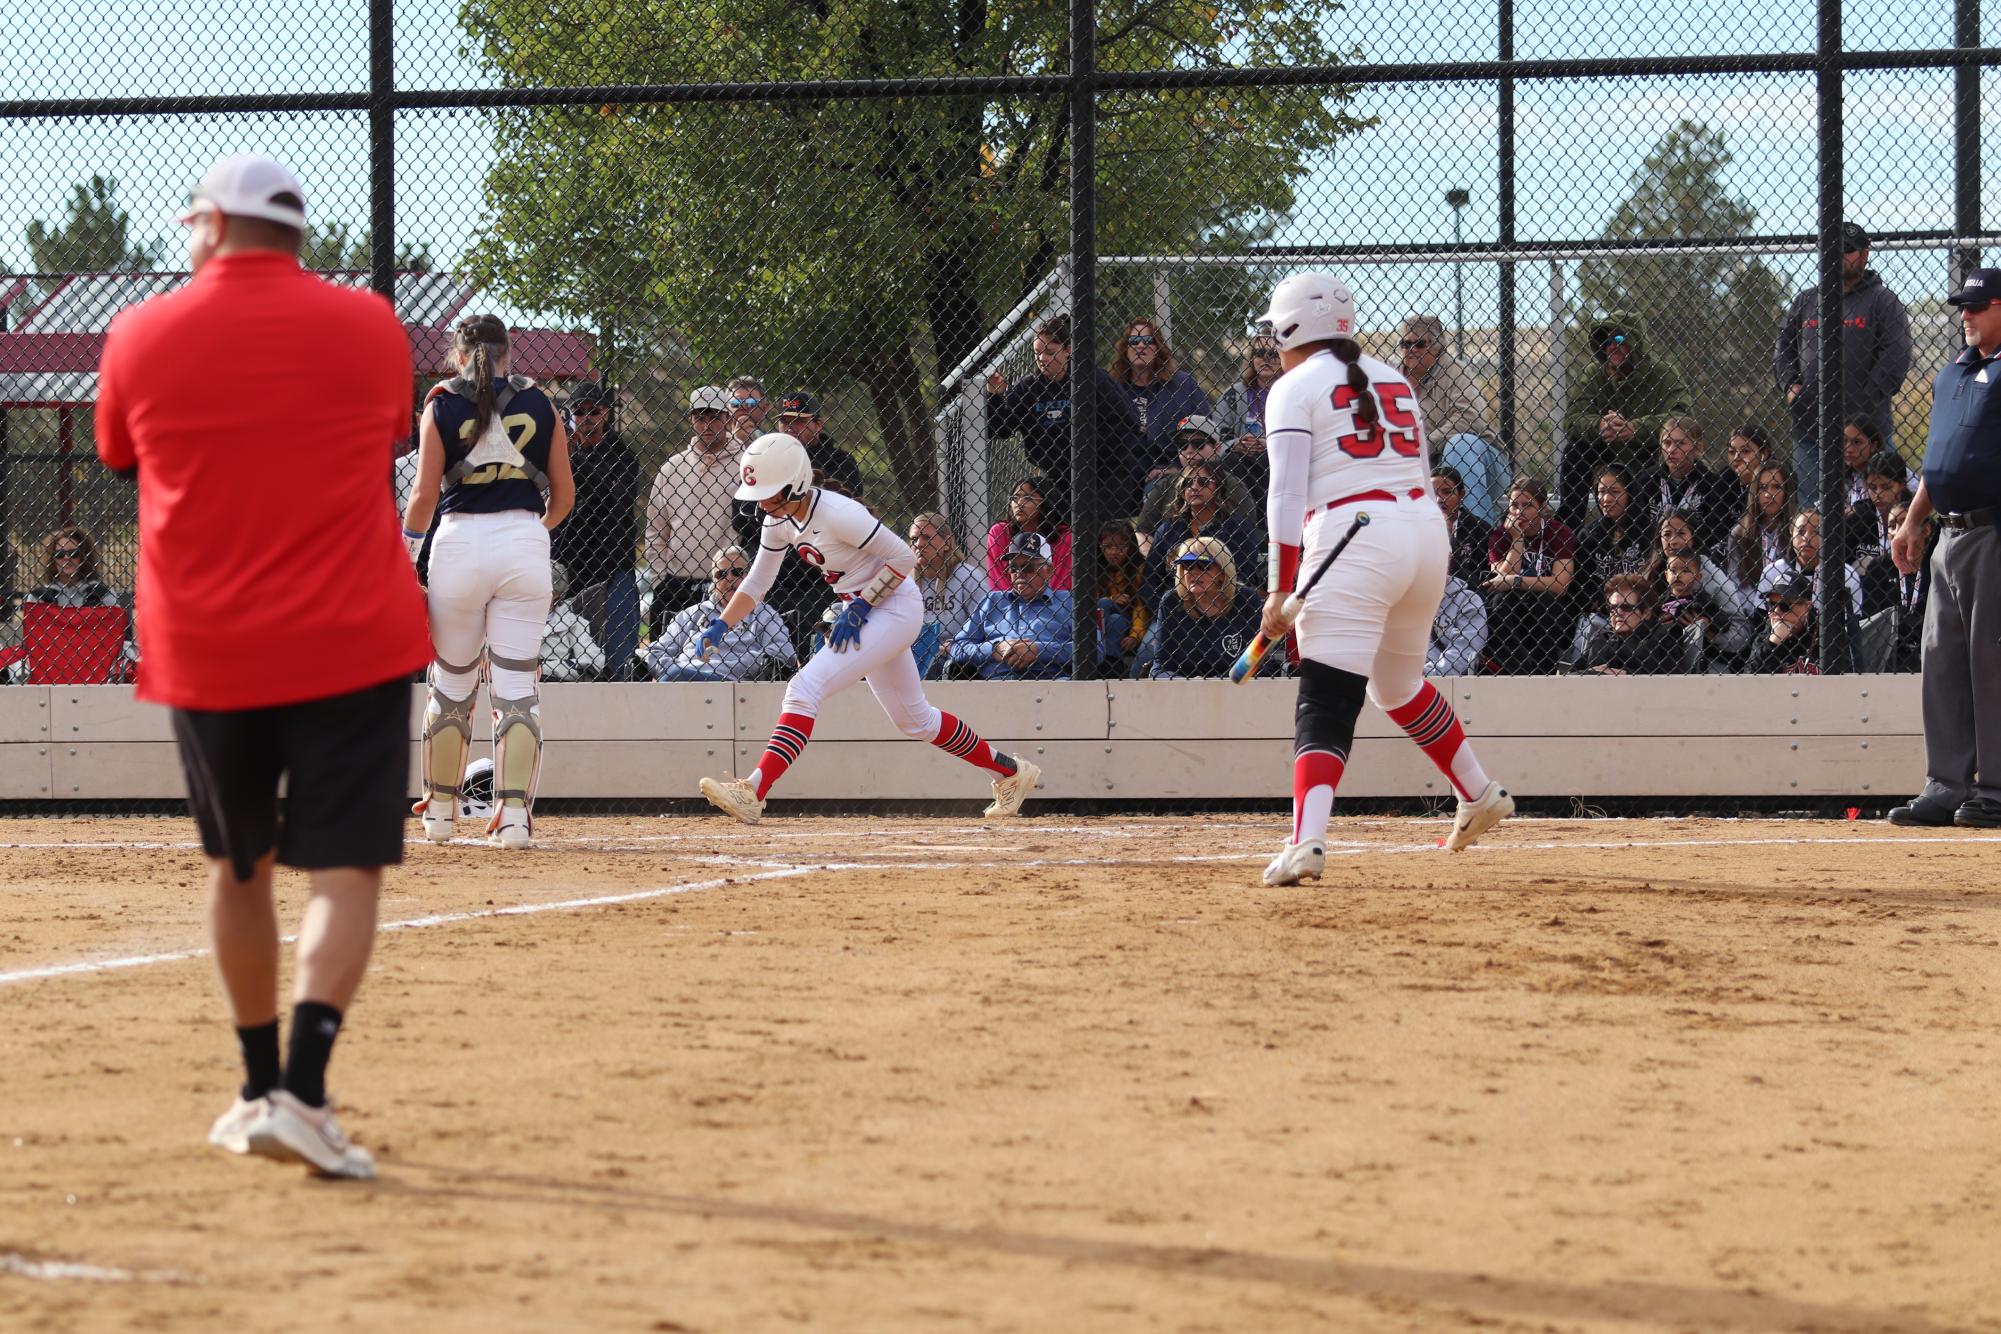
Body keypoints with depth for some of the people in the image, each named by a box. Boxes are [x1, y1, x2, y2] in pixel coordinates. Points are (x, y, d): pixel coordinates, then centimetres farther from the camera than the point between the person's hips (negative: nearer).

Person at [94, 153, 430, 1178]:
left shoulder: (142, 337, -1)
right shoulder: (369, 327, 0)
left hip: (204, 652, 2)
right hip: (352, 643, -1)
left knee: (239, 867, 18)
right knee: (343, 870, -4)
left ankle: (261, 1089, 25)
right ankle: (302, 1092, -20)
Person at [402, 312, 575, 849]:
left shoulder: (441, 406, 2)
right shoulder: (540, 404, 8)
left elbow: (425, 494, -4)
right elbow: (564, 495, 9)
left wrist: (406, 556, 7)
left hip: (460, 540, -1)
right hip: (525, 541, 1)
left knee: (451, 682, 11)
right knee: (517, 683, 0)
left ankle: (440, 809, 19)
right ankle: (514, 813, -9)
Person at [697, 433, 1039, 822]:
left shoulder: (839, 514, -26)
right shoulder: (779, 521, -1)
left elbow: (903, 558, -20)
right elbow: (756, 583, 8)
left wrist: (859, 608, -20)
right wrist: (721, 625, -5)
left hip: (895, 609, -10)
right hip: (862, 613, 10)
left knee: (805, 687, -23)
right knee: (914, 719, 18)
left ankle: (753, 793, -29)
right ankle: (1011, 771, 32)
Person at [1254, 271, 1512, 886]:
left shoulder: (1295, 387, 2)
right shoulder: (1393, 379, 22)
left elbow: (1287, 495, -6)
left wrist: (1280, 590, -7)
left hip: (1352, 536, -7)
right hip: (1426, 527, 7)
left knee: (1325, 702, -13)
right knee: (1397, 682, 28)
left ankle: (1307, 841, -29)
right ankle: (1480, 795, 36)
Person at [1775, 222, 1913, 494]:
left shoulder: (1883, 302, 2)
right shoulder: (1804, 301, 17)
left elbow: (1896, 359, -6)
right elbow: (1783, 348, 22)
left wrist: (1865, 402, -12)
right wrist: (1789, 385, 4)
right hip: (1808, 427, 5)